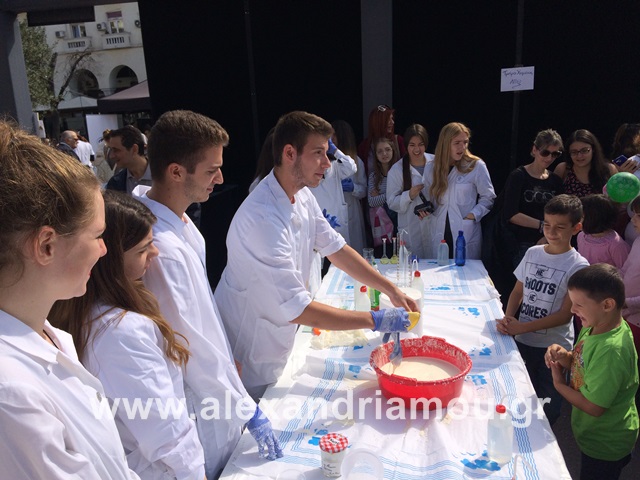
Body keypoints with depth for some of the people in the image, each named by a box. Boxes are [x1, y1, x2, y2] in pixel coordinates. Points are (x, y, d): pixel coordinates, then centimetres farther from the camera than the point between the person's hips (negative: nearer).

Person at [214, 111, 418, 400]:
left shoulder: (302, 197, -4)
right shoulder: (261, 218, -33)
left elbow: (337, 249, 4)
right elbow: (296, 309, -32)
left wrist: (391, 290, -3)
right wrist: (375, 321, -24)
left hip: (278, 343, 8)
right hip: (251, 359, -8)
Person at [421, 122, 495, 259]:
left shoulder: (476, 166, -3)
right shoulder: (431, 167, 7)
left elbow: (488, 197, 3)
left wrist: (473, 215, -9)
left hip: (466, 234, -2)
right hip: (437, 235, 3)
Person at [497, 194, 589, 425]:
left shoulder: (578, 266, -13)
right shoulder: (533, 253, 0)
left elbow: (565, 314, -15)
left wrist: (522, 327, -19)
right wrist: (508, 319, -11)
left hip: (554, 347, -3)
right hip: (523, 341, 4)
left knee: (547, 405, 13)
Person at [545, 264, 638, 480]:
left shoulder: (611, 350, -36)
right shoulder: (596, 326, -10)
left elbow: (594, 407, -31)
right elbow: (584, 363, 6)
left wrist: (559, 384, -17)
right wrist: (564, 356, -15)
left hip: (605, 445, -8)